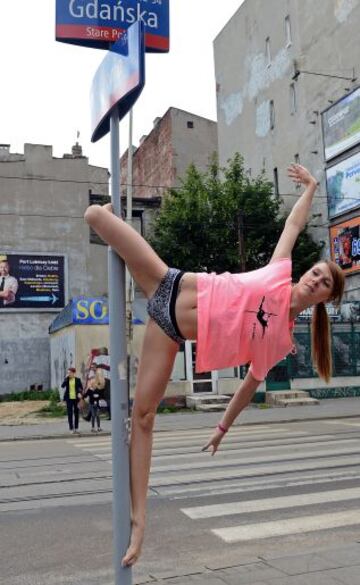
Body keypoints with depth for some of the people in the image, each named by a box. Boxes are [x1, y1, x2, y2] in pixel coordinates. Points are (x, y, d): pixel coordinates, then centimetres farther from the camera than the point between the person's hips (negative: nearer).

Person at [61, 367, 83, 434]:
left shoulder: (77, 380, 1)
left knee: (76, 413, 8)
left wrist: (80, 393, -18)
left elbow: (81, 388, 1)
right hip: (69, 398, 0)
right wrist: (67, 378, -14)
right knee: (70, 414, -3)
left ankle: (76, 428, 19)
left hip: (76, 398, 0)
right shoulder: (66, 380, 4)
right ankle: (71, 428, 1)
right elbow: (62, 386, -12)